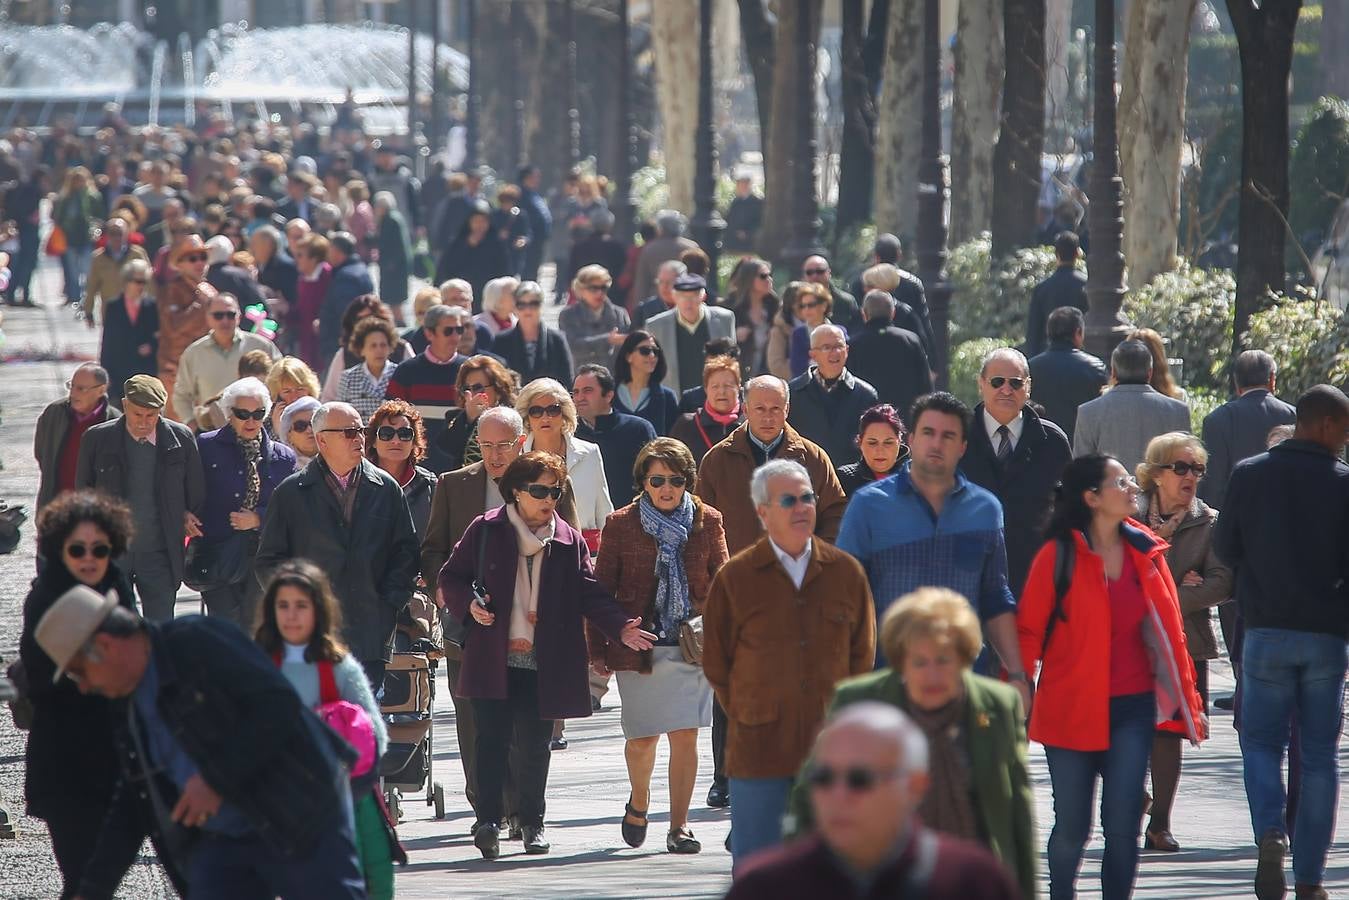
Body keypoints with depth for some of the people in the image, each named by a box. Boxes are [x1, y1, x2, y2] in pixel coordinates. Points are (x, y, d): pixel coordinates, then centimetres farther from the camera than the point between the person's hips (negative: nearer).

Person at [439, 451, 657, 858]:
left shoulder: (568, 541, 8)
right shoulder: (485, 531, 3)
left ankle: (532, 822, 17)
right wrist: (469, 604, -11)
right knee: (492, 740, -4)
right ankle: (488, 820, 0)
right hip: (493, 658, -1)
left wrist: (620, 627, -10)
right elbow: (451, 577, 9)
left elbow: (589, 593, 5)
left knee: (535, 745, 5)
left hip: (545, 665, 1)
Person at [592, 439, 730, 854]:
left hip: (693, 645, 1)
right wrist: (598, 649, 0)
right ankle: (639, 800, 30)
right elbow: (602, 590, 4)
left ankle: (679, 825, 6)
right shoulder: (621, 524, 3)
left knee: (686, 735, -3)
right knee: (641, 738, 0)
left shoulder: (707, 521, 6)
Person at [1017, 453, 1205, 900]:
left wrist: (1190, 702, 9)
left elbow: (1170, 632, 9)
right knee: (1072, 828, 4)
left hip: (1132, 709, 3)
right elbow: (1027, 632, -6)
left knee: (1122, 827, -2)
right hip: (1071, 709, -3)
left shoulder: (1146, 553, 5)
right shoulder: (1058, 557, -8)